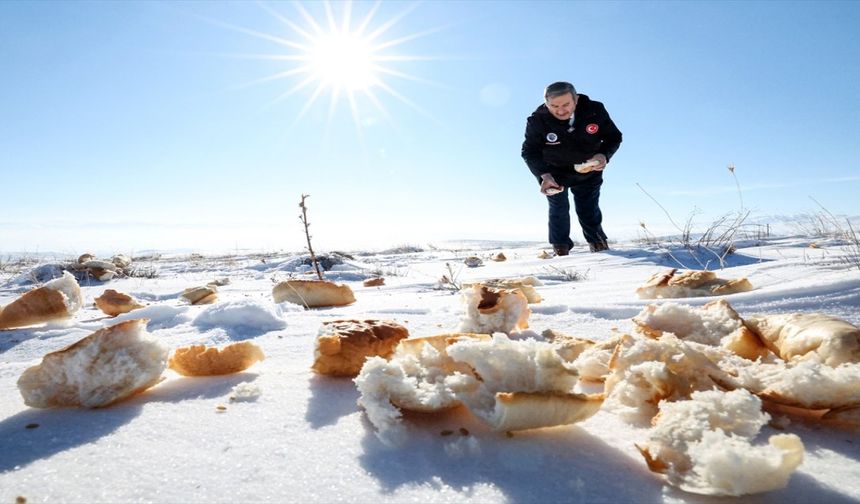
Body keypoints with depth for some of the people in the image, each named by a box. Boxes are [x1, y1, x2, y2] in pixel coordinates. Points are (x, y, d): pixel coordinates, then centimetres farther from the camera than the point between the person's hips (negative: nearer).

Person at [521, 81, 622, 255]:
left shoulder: (595, 110, -24)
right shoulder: (537, 120, -29)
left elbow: (613, 137, -13)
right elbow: (530, 152, -22)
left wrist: (604, 155, -35)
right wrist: (544, 175, -39)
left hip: (589, 171, 1)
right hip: (552, 173, -1)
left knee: (589, 210, 12)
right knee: (559, 210, 5)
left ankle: (598, 245, 36)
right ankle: (561, 249, 25)